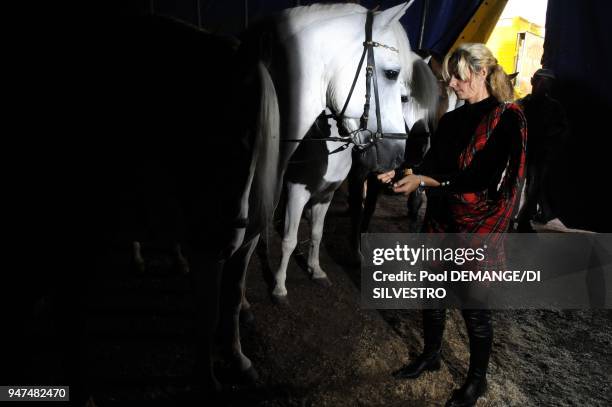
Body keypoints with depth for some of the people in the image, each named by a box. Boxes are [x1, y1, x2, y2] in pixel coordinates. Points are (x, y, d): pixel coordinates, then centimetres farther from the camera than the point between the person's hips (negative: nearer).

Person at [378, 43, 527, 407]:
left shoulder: (508, 117, -12)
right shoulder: (451, 120, 8)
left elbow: (483, 180, -21)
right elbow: (432, 165, 7)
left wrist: (423, 182, -27)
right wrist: (402, 175, -11)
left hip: (478, 227, -6)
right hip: (441, 221, 6)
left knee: (474, 307, 7)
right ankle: (431, 356, 39)